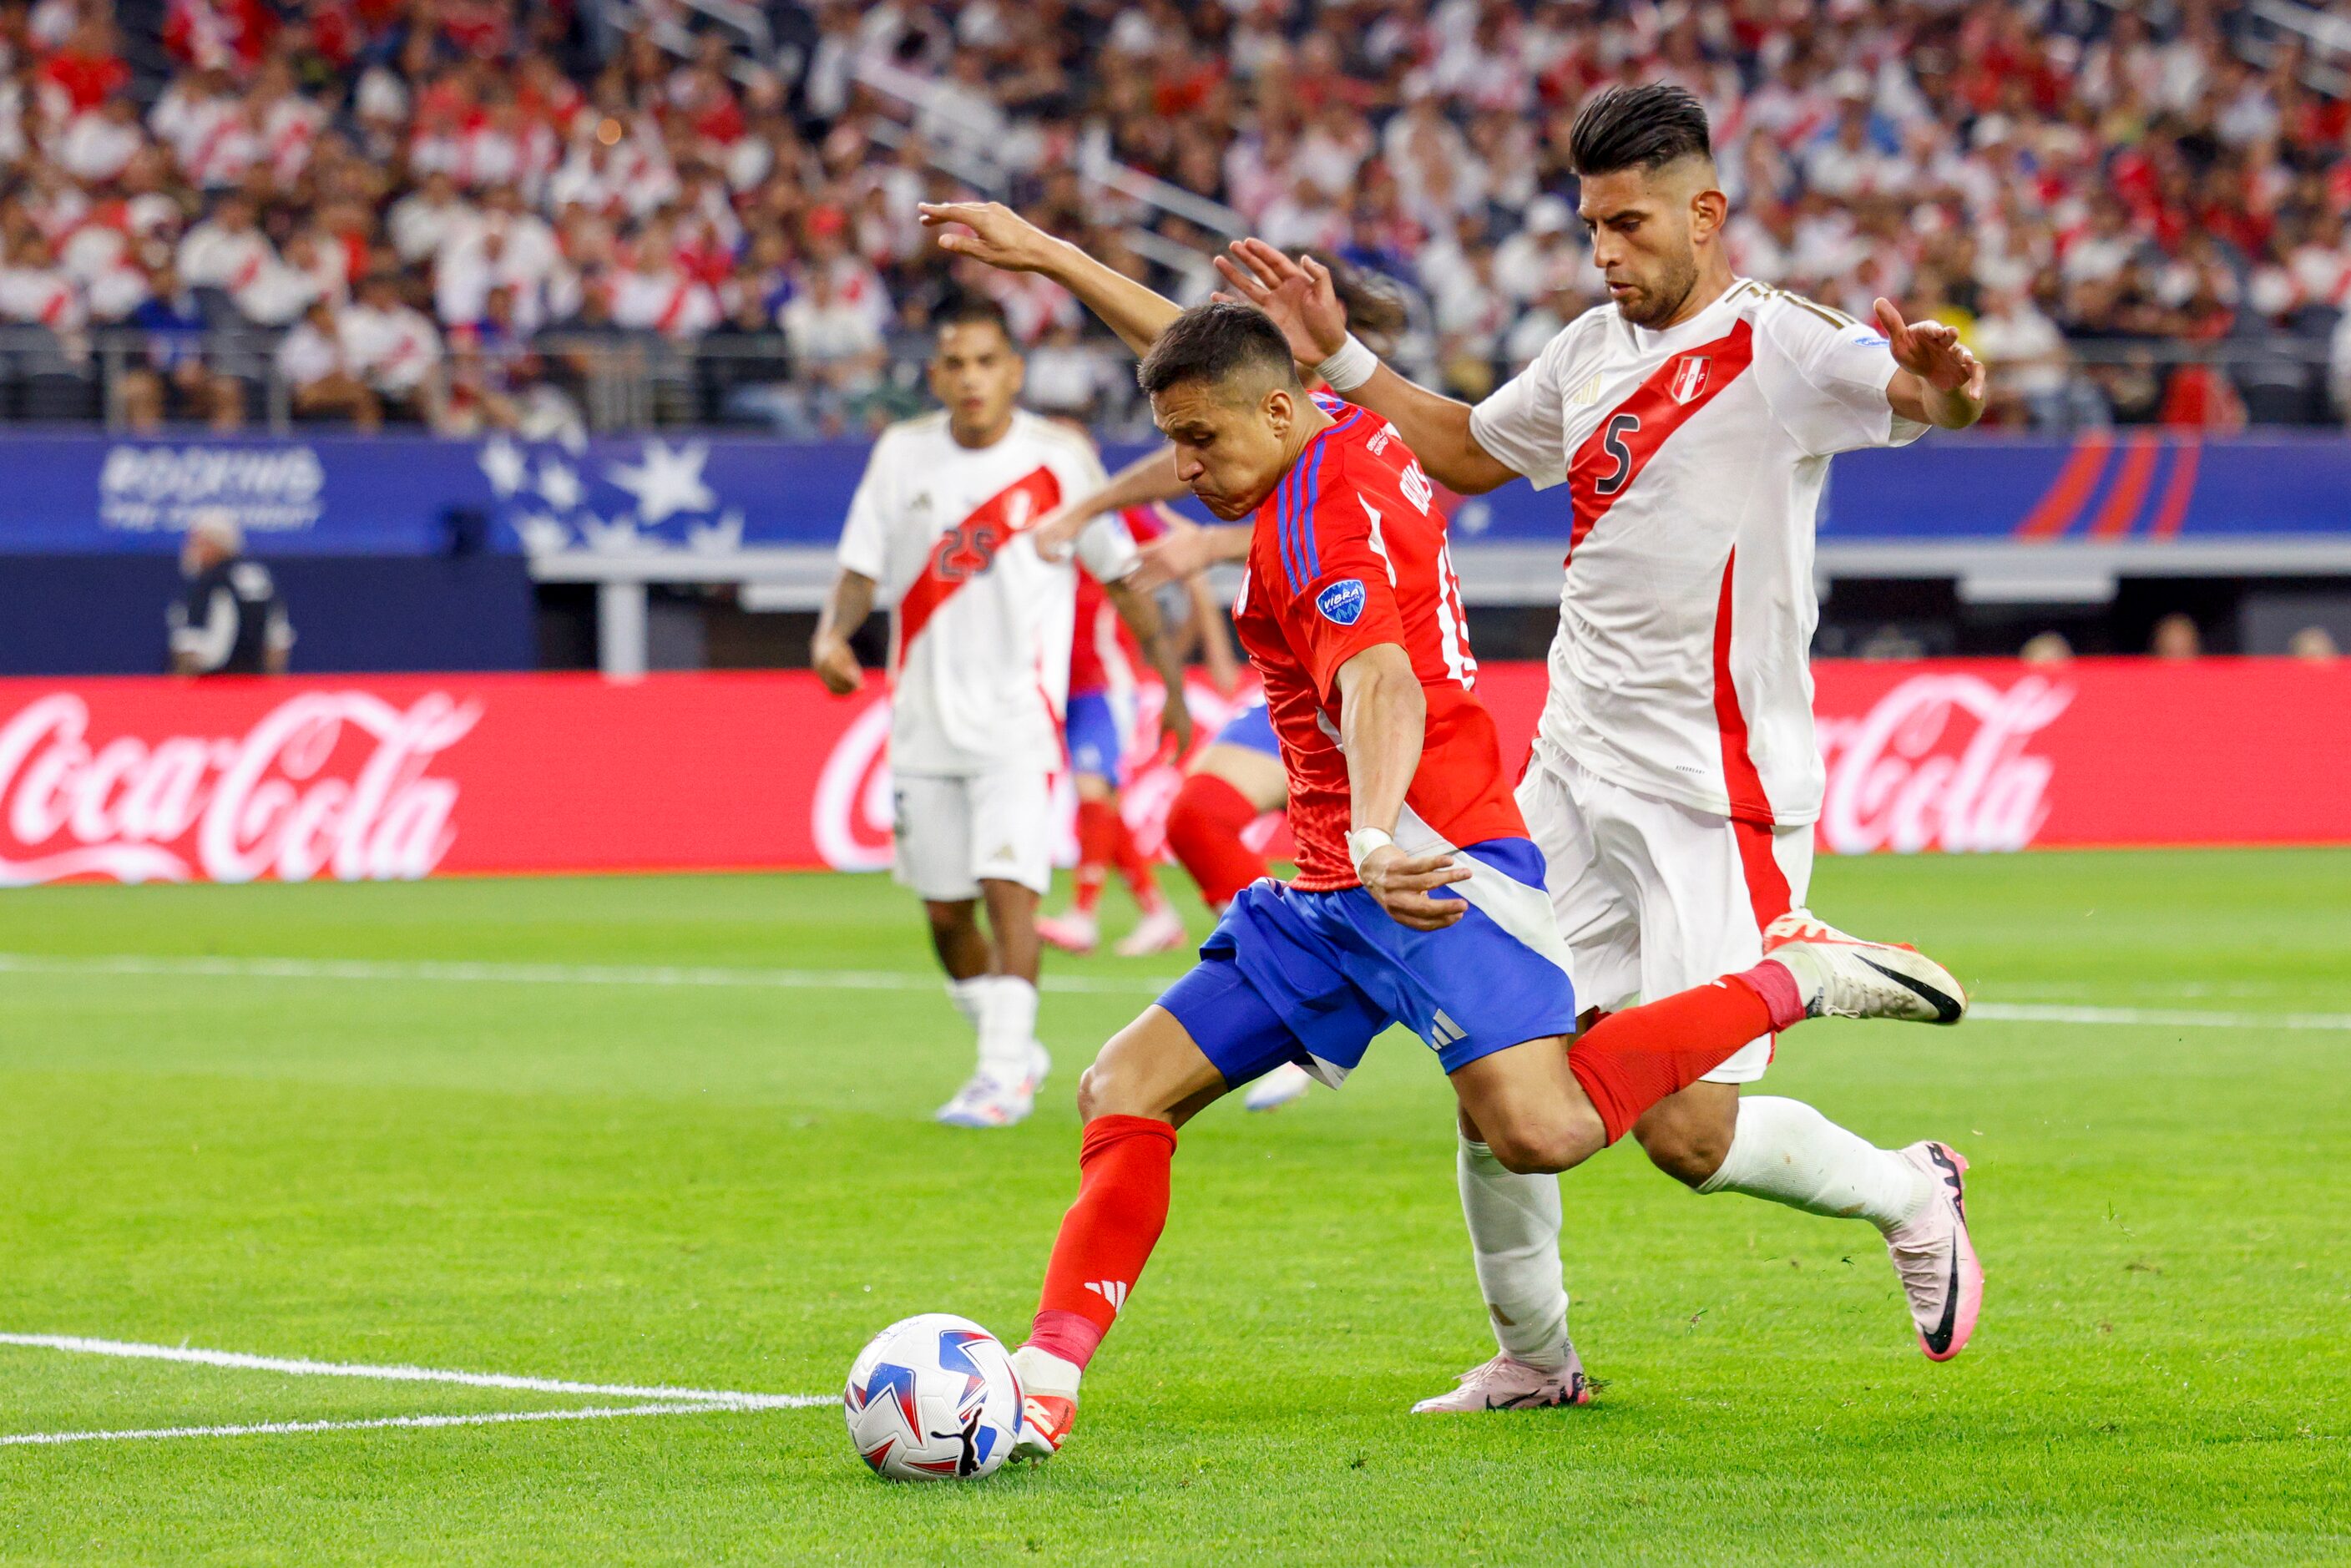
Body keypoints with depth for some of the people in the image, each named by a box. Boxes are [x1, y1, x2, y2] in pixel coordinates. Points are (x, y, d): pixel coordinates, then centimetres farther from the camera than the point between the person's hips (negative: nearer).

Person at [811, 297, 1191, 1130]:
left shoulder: (1059, 455, -4)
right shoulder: (902, 453, 3)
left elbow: (1120, 574, 6)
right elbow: (861, 570, 6)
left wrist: (1172, 682, 8)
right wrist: (832, 632, -15)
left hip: (1020, 715, -4)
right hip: (925, 716, 4)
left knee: (1008, 886, -18)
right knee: (944, 910, 8)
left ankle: (1005, 1075, -16)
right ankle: (1012, 1051, 28)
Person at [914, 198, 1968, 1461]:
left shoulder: (1322, 506, -14)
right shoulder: (1351, 434, 13)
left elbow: (1383, 685, -31)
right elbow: (1199, 353, 33)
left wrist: (1379, 833, -48)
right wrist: (1048, 257, 38)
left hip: (1431, 872, -10)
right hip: (1329, 893, 10)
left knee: (1542, 1130, -28)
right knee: (1124, 1090, 5)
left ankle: (1797, 981, -10)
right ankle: (1046, 1379, 1)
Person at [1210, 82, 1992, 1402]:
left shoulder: (1779, 349, -10)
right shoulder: (1593, 352, 12)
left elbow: (1924, 397, -28)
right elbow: (1468, 452, 30)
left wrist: (1949, 389, -51)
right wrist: (1338, 354, 22)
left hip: (1717, 798, -7)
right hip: (1572, 780, 7)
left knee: (1690, 1134, -10)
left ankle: (1908, 1192, 18)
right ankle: (1533, 1357, 21)